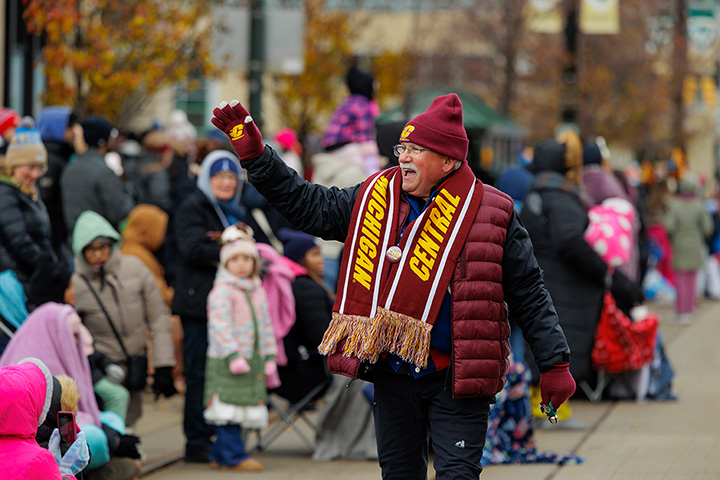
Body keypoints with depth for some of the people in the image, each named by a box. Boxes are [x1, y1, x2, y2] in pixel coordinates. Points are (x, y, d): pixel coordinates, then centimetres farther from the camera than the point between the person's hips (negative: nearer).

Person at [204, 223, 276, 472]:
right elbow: (221, 326, -15)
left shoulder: (258, 291, 15)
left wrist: (269, 355, 13)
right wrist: (233, 355, -22)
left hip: (253, 359, 7)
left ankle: (219, 455, 16)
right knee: (229, 409, -8)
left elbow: (266, 324, 19)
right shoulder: (222, 291, -8)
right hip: (225, 361, -7)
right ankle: (234, 456, -6)